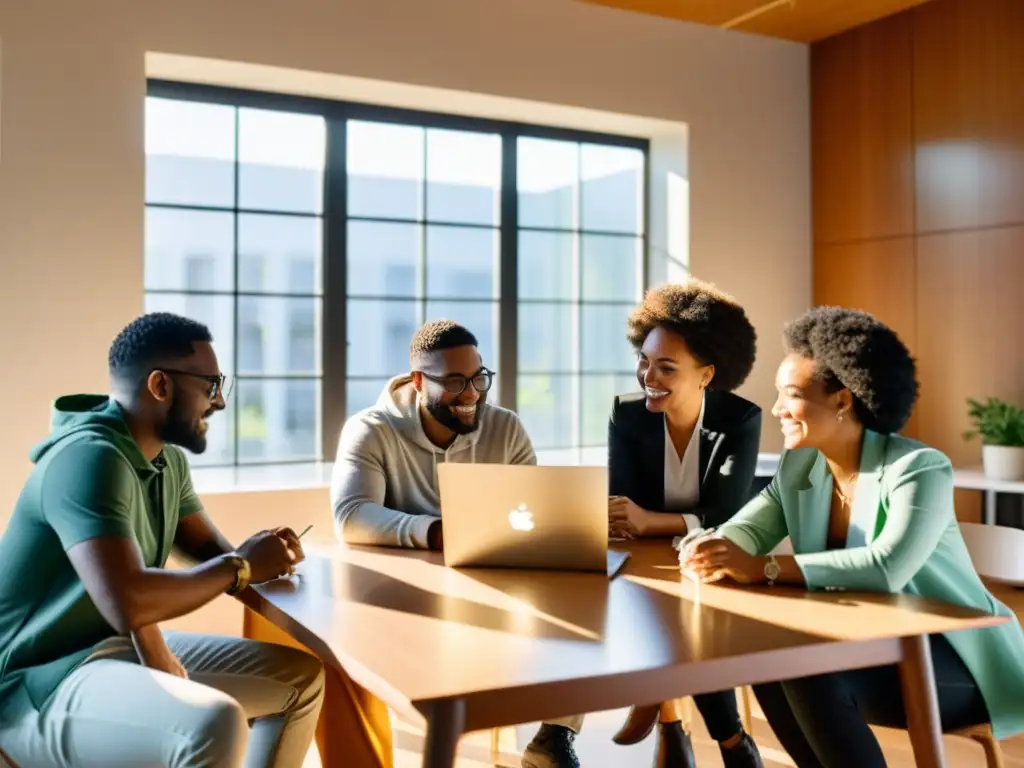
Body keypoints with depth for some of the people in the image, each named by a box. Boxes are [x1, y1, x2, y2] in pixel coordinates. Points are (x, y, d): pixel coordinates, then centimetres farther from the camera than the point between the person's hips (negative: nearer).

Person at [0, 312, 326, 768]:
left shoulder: (167, 458, 5)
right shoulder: (91, 456, -24)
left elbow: (209, 547, 15)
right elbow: (127, 603, -34)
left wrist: (254, 559, -10)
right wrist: (241, 567, -19)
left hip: (126, 648, 10)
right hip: (42, 681, -10)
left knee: (302, 679, 11)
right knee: (215, 723, -35)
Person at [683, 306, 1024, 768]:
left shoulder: (918, 469, -19)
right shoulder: (798, 467, 3)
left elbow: (888, 568, -34)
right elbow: (745, 530, -7)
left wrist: (764, 569, -37)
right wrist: (712, 553, -32)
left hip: (952, 658, -7)